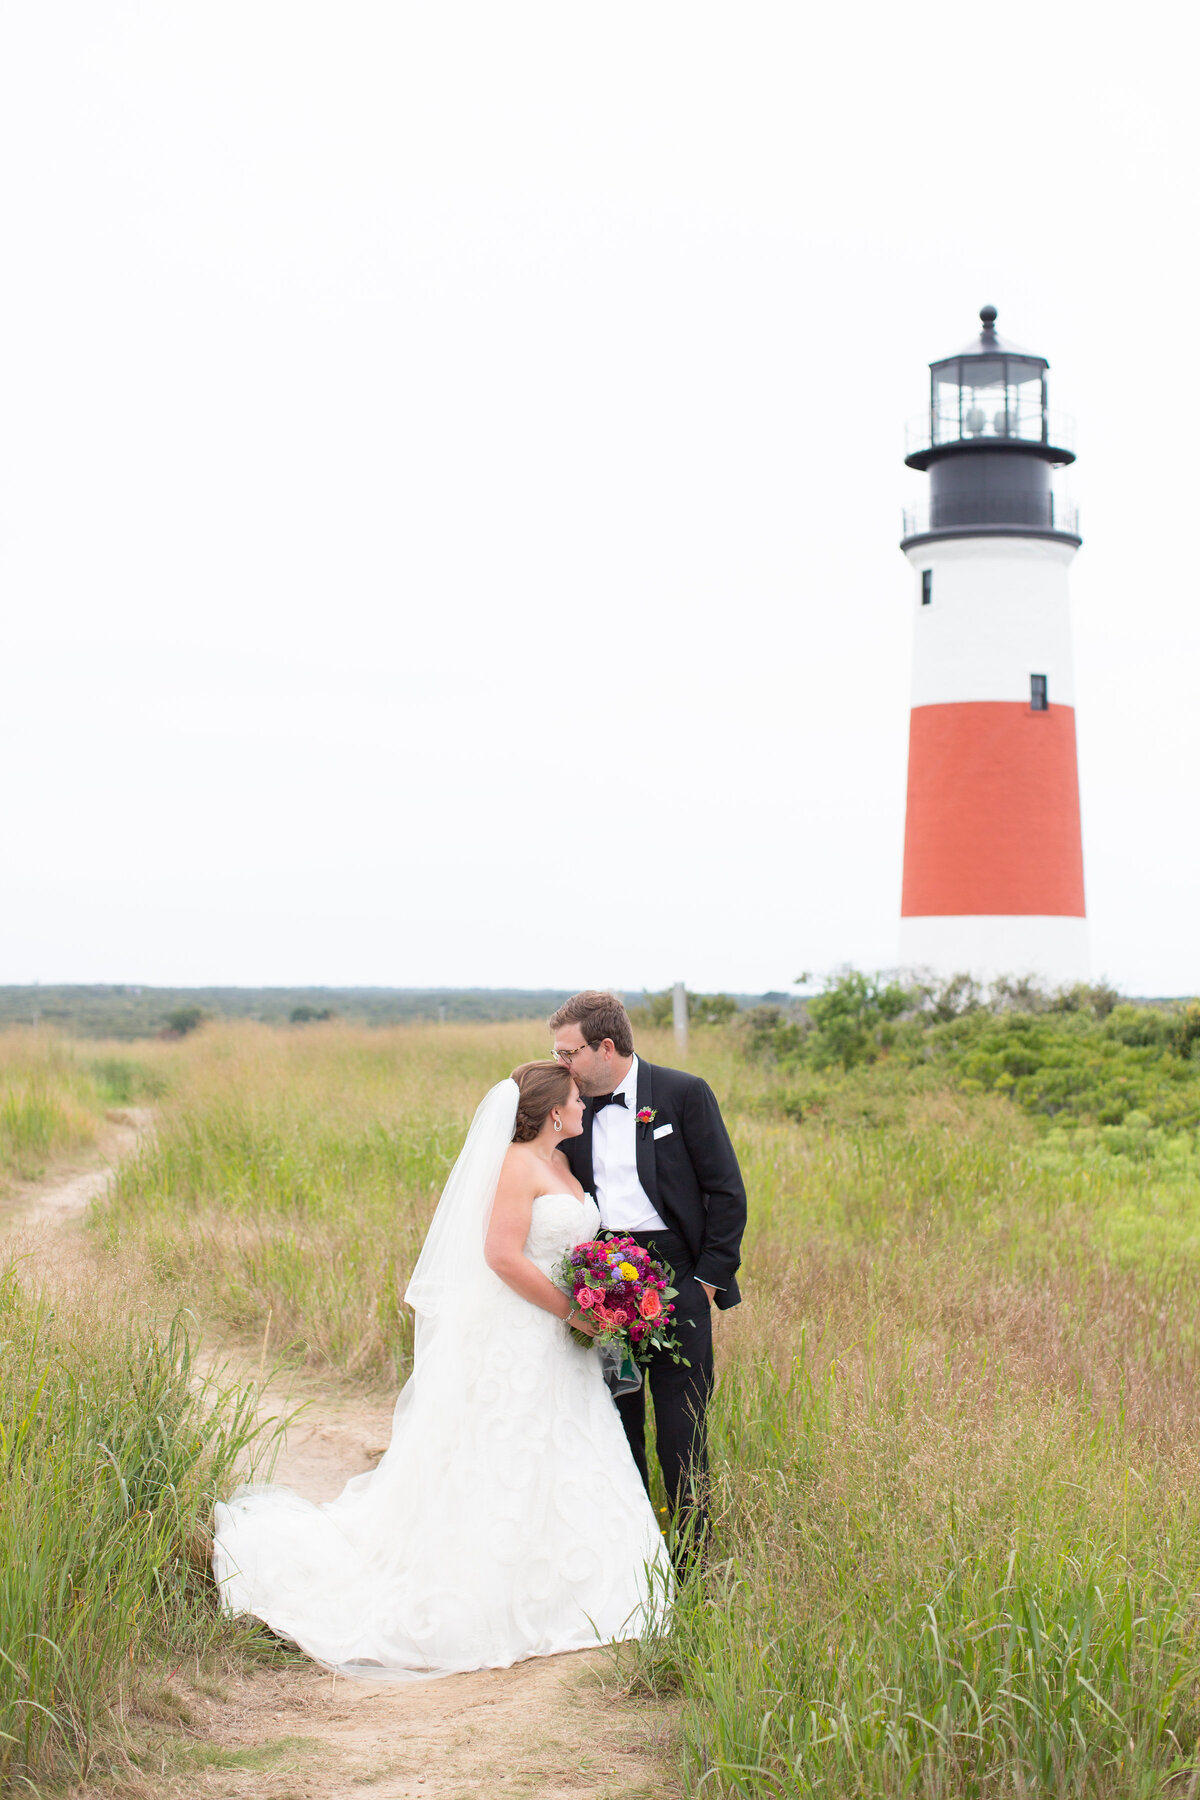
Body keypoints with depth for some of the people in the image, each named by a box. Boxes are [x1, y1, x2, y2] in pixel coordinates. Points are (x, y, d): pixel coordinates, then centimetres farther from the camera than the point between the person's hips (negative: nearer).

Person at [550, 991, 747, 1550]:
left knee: (681, 1427, -4)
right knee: (616, 1425, 7)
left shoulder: (683, 1094, -3)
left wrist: (709, 1279, -7)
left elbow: (727, 1191, -3)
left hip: (675, 1278, -4)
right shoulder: (573, 1110, 9)